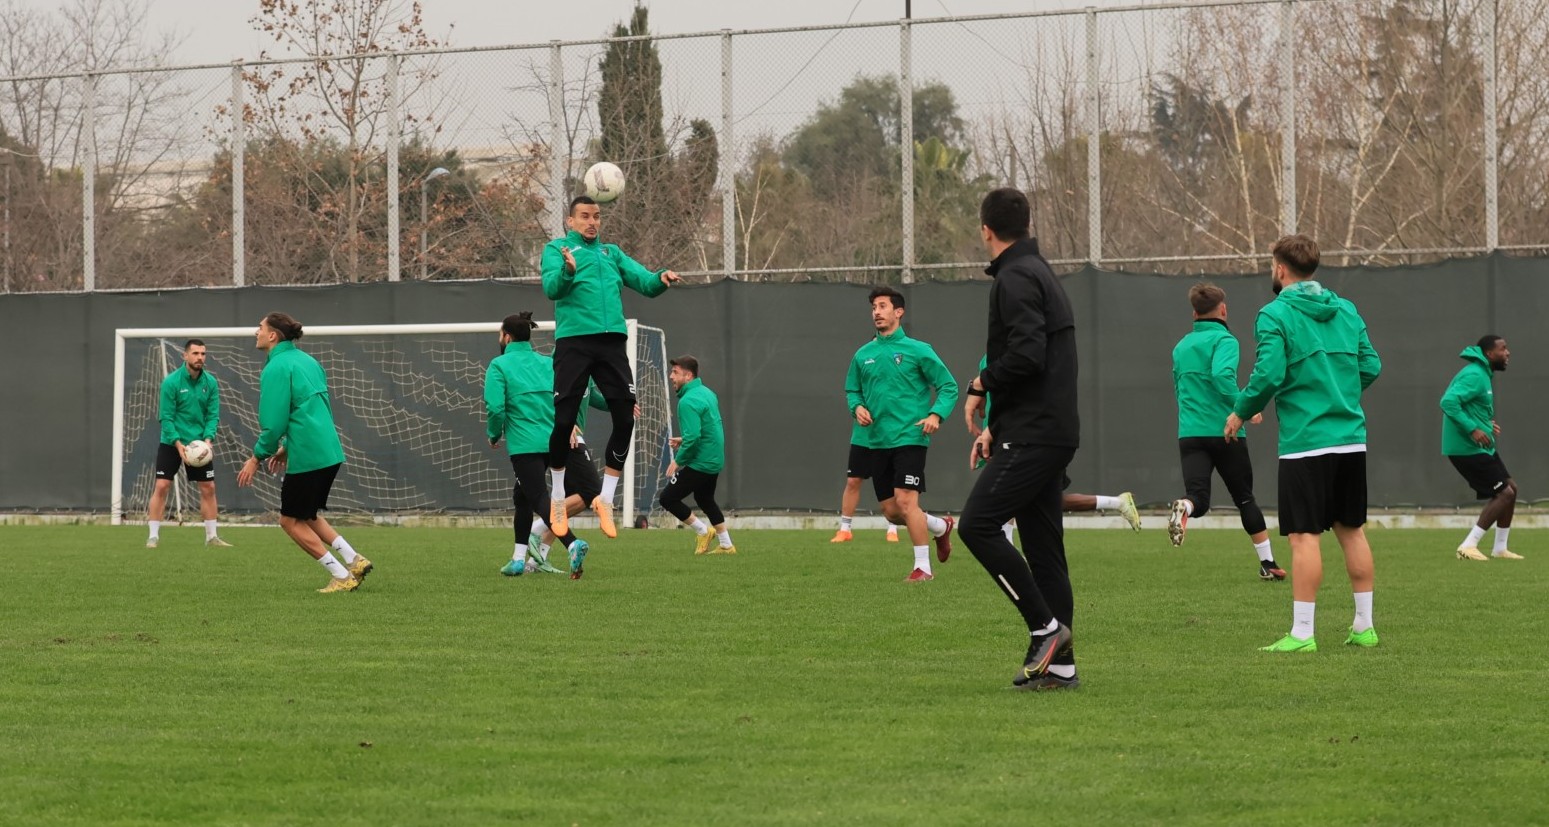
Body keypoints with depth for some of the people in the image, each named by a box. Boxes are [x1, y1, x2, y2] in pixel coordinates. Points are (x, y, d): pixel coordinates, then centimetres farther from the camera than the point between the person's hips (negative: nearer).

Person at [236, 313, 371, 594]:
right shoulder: (307, 360, 15)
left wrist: (257, 457, -4)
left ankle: (342, 577, 4)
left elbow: (274, 422, -17)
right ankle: (355, 561, 14)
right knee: (307, 516, 23)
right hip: (330, 452, 9)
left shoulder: (276, 368, -13)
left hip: (306, 456, -9)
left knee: (291, 521, 6)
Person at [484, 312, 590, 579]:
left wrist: (493, 434, 5)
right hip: (553, 441, 6)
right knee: (522, 494, 22)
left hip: (524, 444, -6)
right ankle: (519, 559, 23)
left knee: (539, 498, -11)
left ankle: (572, 544, -35)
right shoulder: (548, 363, 14)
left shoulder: (499, 365, -2)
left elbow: (495, 407, -12)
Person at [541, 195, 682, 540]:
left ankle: (606, 499, 10)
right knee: (563, 420, -5)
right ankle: (558, 500, 12)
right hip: (574, 340, -4)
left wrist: (661, 279, -11)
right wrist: (567, 270, -30)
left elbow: (644, 282, 12)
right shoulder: (557, 249, 8)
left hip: (612, 340, 4)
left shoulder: (612, 253, 22)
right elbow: (552, 288, -9)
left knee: (625, 419, -3)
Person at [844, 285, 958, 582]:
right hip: (877, 442, 6)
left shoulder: (917, 350, -4)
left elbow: (949, 386, -1)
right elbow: (852, 390, 21)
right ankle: (941, 527, 34)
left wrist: (936, 414, -17)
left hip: (909, 437, -6)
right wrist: (857, 407, -1)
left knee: (905, 500, -17)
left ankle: (923, 566, -6)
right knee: (891, 511, 7)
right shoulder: (863, 355, 10)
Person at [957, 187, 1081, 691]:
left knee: (978, 525, -13)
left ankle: (1045, 626, -12)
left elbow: (1026, 354, -25)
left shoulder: (1016, 278, -11)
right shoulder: (1039, 273, 21)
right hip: (1050, 432, 10)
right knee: (1042, 543, 9)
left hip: (1032, 436, -10)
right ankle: (1059, 664, 8)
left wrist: (982, 384, -7)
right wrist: (996, 426, 21)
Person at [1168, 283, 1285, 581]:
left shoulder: (1180, 347, 17)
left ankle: (1184, 507, -45)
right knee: (1245, 498, 12)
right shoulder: (1224, 340, -4)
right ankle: (1268, 563, 17)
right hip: (1223, 432, -4)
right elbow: (1222, 376, -22)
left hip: (1189, 433, 4)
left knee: (1198, 499, -9)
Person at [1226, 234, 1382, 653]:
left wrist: (1240, 413, -1)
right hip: (1351, 439, 6)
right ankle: (1364, 625, 17)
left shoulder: (1275, 315, -8)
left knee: (1304, 536, -5)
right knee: (1352, 531, 13)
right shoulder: (1346, 310, 10)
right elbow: (1371, 367, 9)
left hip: (1305, 443, -6)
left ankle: (1302, 633, -7)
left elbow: (1269, 375, -17)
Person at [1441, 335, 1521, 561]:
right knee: (1505, 493, -10)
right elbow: (1448, 401, -28)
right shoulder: (1474, 376, -17)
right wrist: (1472, 429, -30)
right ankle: (1468, 546, -8)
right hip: (1468, 449, -10)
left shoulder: (1482, 375, 15)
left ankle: (1500, 548, 21)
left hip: (1481, 448, 10)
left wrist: (1487, 425, 12)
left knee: (1510, 488, 14)